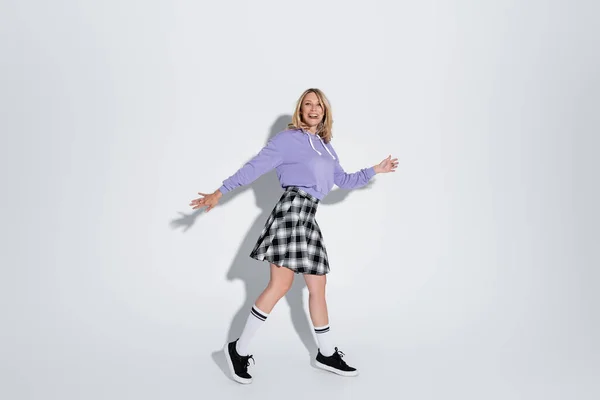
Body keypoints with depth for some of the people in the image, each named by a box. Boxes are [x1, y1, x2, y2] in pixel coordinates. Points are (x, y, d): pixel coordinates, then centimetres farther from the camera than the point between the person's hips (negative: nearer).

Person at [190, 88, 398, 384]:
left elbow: (343, 181, 29)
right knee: (281, 284, -13)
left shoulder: (326, 146, 22)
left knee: (318, 286, 9)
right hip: (293, 207, -7)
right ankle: (239, 350, -1)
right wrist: (220, 191, -8)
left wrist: (375, 170, 28)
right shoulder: (288, 138, 1)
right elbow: (255, 167, -3)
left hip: (308, 215, 8)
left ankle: (326, 354, 20)